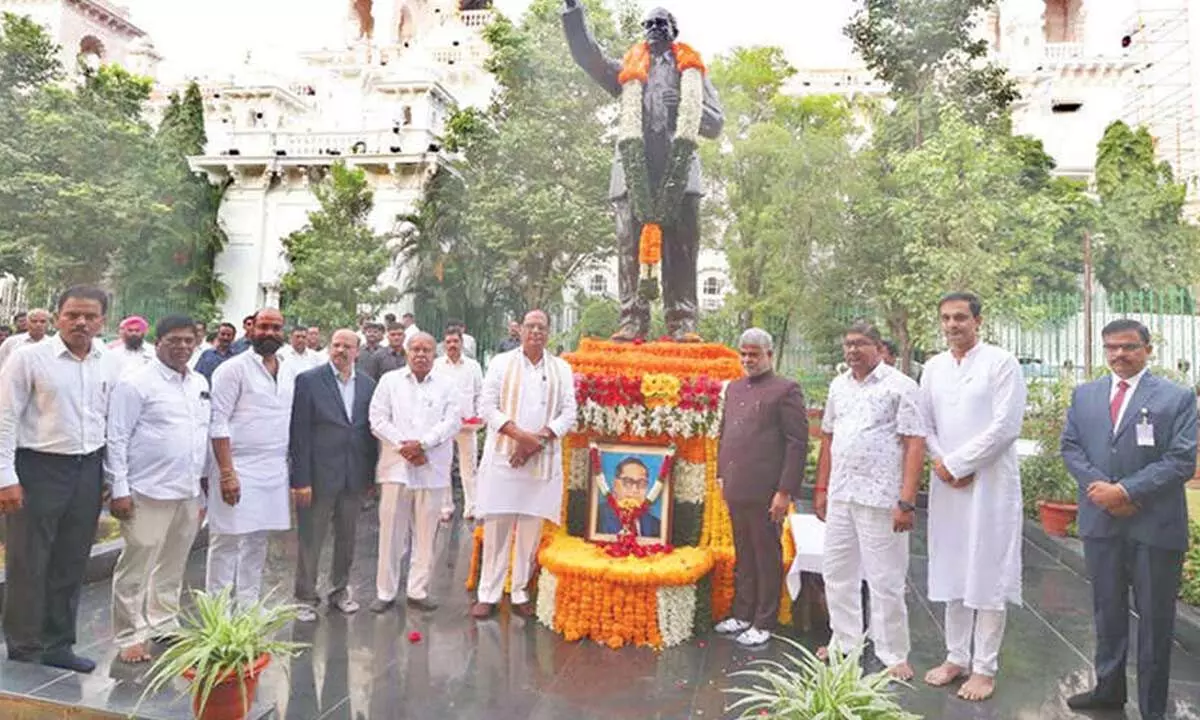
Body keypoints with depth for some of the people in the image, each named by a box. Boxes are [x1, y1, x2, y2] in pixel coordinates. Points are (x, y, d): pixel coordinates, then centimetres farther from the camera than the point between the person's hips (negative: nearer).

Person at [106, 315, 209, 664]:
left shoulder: (200, 383, 11)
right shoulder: (136, 383, -9)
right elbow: (117, 438, -10)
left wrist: (205, 480, 15)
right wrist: (119, 490, -13)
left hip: (188, 492, 7)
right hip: (149, 492, -6)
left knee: (173, 566, 17)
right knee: (136, 567, 2)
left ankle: (163, 624, 32)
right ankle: (130, 636, 14)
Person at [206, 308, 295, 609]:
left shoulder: (286, 375, 13)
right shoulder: (233, 369, -7)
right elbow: (218, 422, -11)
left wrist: (291, 468, 11)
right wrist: (226, 472, -17)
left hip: (275, 472, 6)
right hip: (239, 470, -6)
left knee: (257, 542, 13)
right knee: (226, 542, 1)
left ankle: (248, 605, 23)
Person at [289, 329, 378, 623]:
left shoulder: (368, 385, 6)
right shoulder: (308, 380, -6)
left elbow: (371, 430, 9)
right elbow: (299, 433, -9)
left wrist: (372, 473, 5)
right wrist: (301, 478, -12)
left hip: (354, 477, 4)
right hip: (319, 475, -4)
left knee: (347, 538, 16)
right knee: (311, 540, 7)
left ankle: (340, 590, 33)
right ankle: (305, 598, 22)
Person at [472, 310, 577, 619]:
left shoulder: (562, 369, 9)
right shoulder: (501, 363, 5)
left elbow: (568, 413, 3)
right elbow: (487, 406, -2)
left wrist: (538, 439, -11)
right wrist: (520, 435, -14)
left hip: (543, 460, 1)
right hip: (503, 458, -1)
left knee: (531, 529, 5)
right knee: (497, 527, 1)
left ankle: (521, 593, 17)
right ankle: (488, 594, 12)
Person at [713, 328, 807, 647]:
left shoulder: (786, 390, -7)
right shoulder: (733, 388, 14)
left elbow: (798, 443, -11)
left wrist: (785, 491, -15)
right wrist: (722, 474, 15)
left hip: (765, 493, -6)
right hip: (736, 490, 7)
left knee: (767, 558, 6)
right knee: (743, 557, 17)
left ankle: (763, 623, 19)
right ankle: (743, 614, 30)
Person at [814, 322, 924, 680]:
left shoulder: (900, 386, -7)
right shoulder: (839, 385, 12)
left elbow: (915, 445, -12)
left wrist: (907, 502, -17)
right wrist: (821, 489, 13)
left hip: (880, 498, -6)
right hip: (840, 495, 7)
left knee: (885, 580, 2)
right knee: (837, 573, 15)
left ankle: (894, 655, 18)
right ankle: (844, 641, 31)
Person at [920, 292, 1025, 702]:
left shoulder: (1001, 363, -5)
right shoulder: (933, 367, 10)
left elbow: (1006, 426, -13)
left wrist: (955, 463, -12)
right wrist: (939, 463, -6)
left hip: (989, 483, -5)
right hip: (946, 483, 5)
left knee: (987, 575, 2)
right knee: (952, 573, 11)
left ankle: (985, 668, 14)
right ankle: (956, 657, 24)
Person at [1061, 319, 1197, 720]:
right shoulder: (1084, 395, 9)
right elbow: (1070, 446, 5)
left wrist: (1124, 490, -16)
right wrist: (1099, 486, -11)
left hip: (1156, 526, -3)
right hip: (1100, 522, 3)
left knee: (1155, 620, 7)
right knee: (1107, 612, 16)